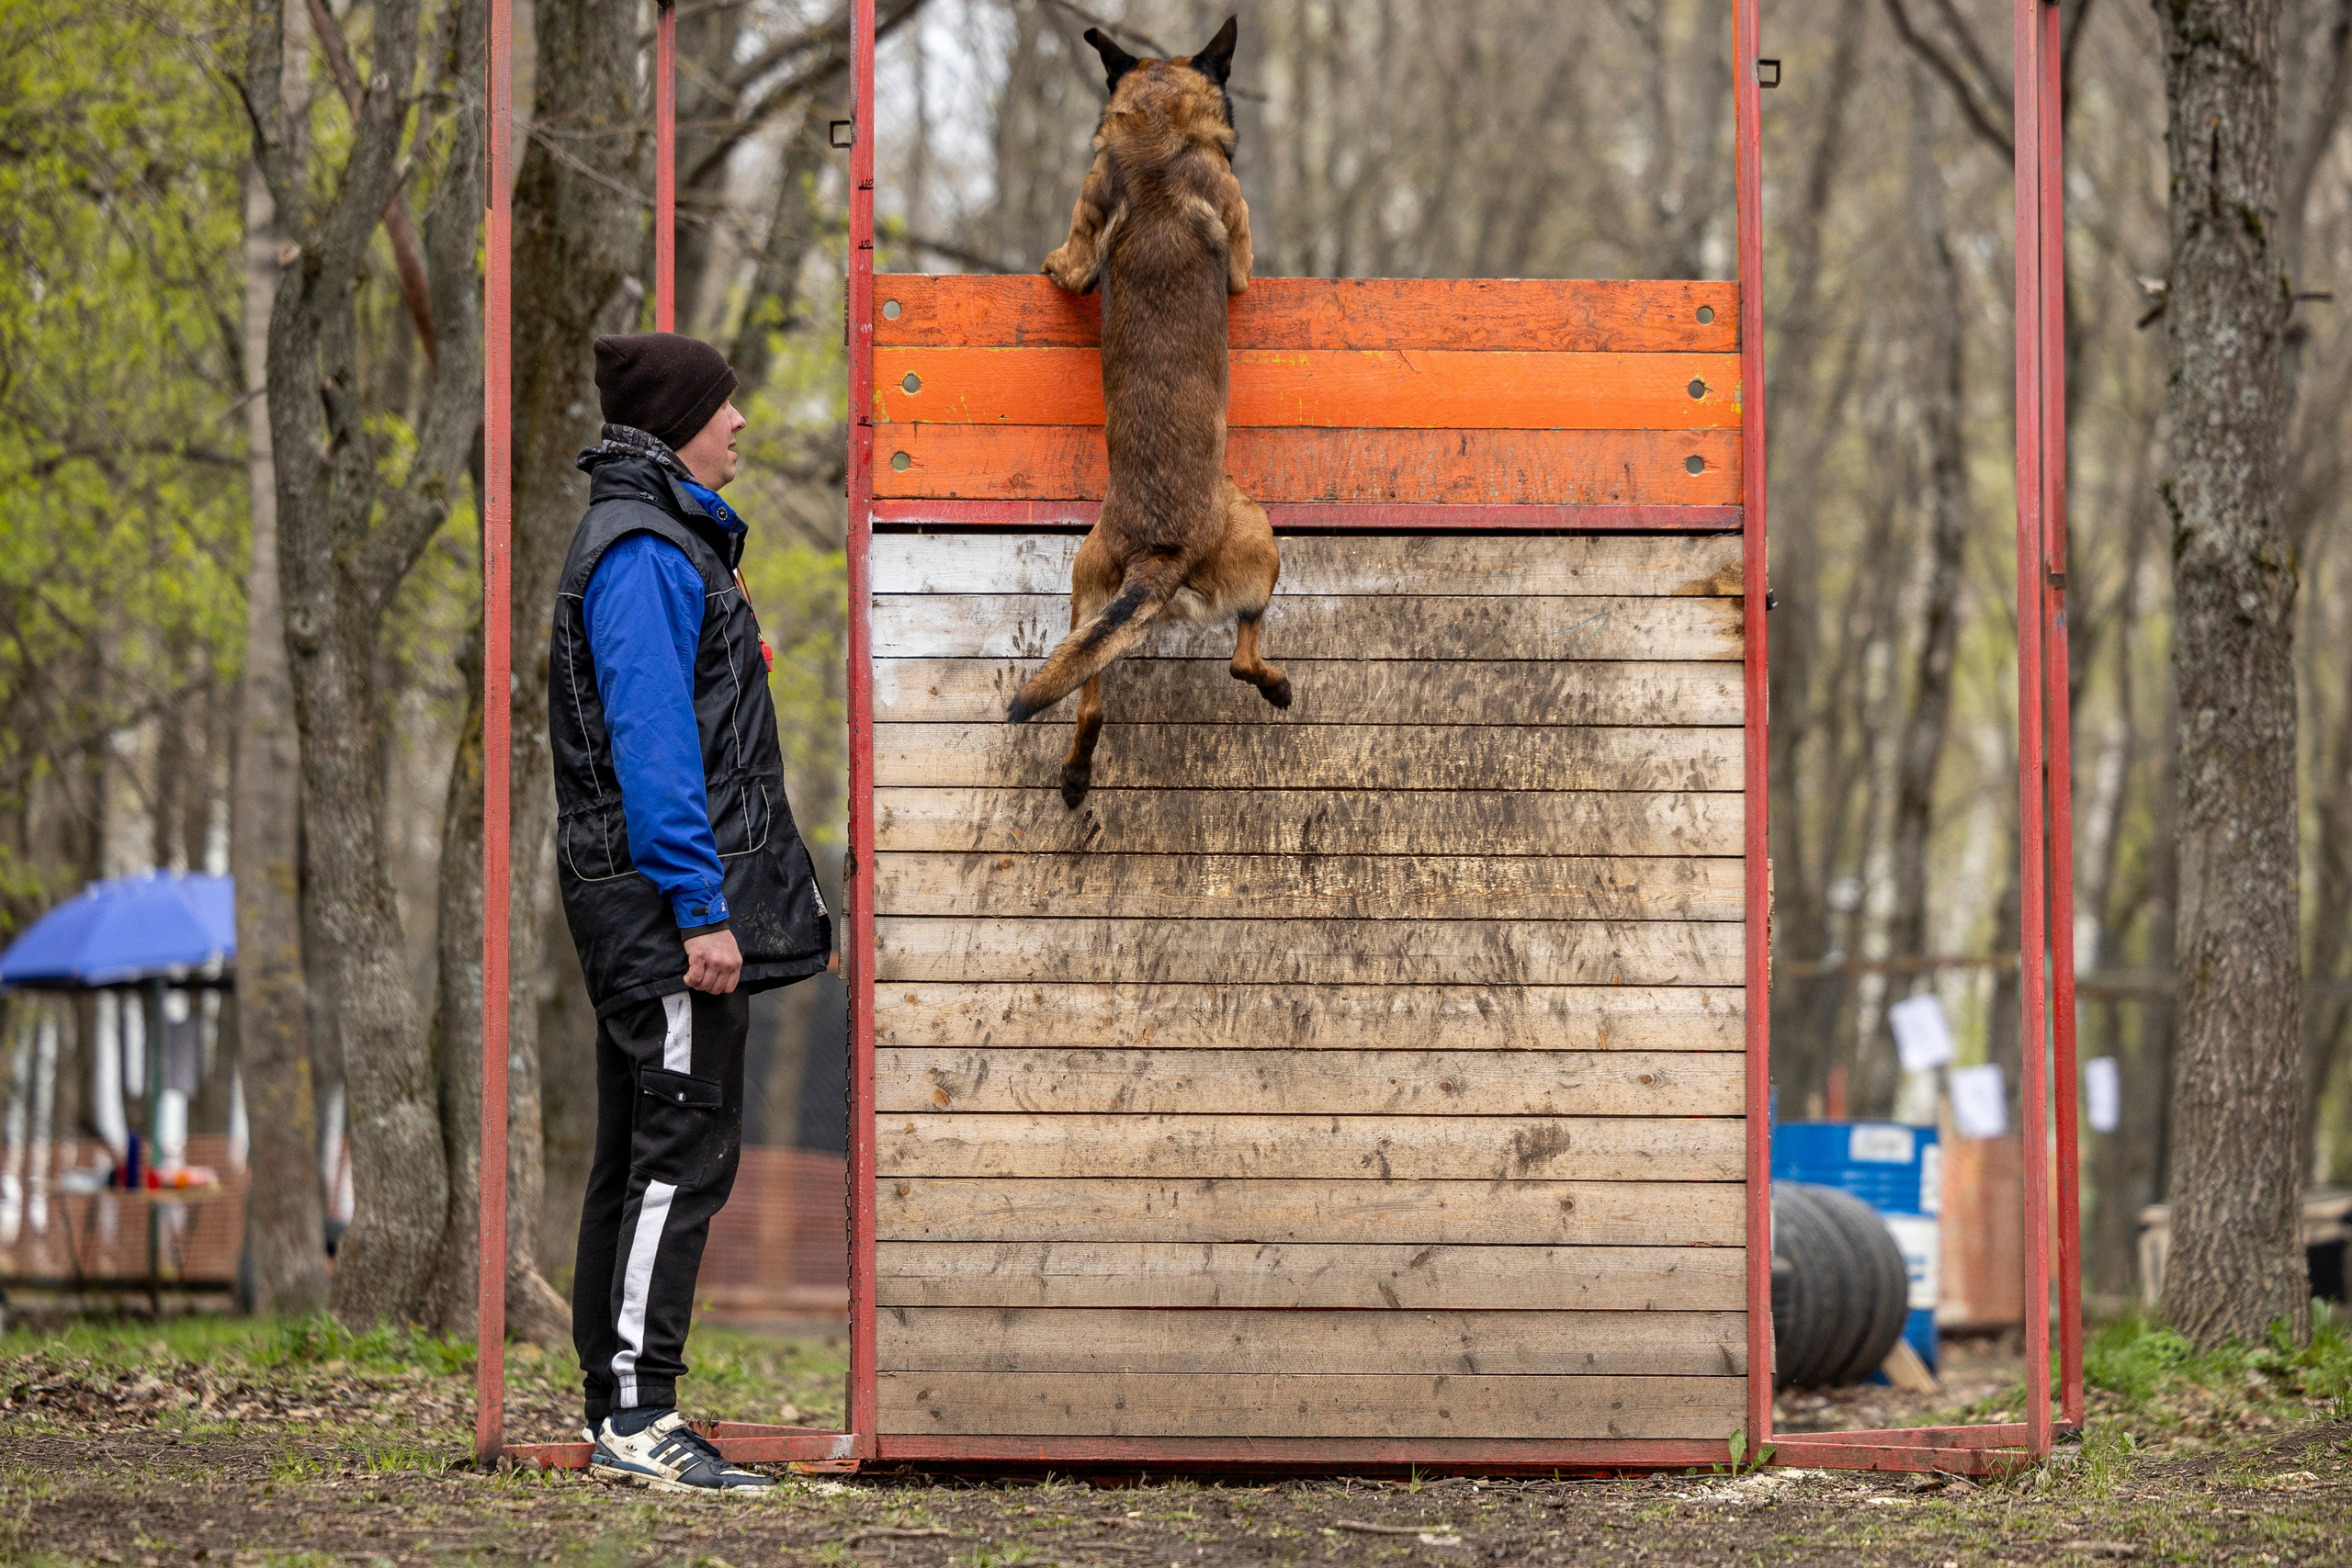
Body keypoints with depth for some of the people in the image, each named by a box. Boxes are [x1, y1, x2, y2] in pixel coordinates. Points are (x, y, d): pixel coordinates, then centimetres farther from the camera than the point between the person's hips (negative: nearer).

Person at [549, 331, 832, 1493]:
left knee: (637, 1155, 10)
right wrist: (700, 909, -23)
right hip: (664, 888, -11)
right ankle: (639, 1417, -13)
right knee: (686, 1146, -12)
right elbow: (653, 736, -20)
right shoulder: (643, 550, -13)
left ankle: (616, 1417, 12)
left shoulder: (661, 539, 20)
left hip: (643, 904, 11)